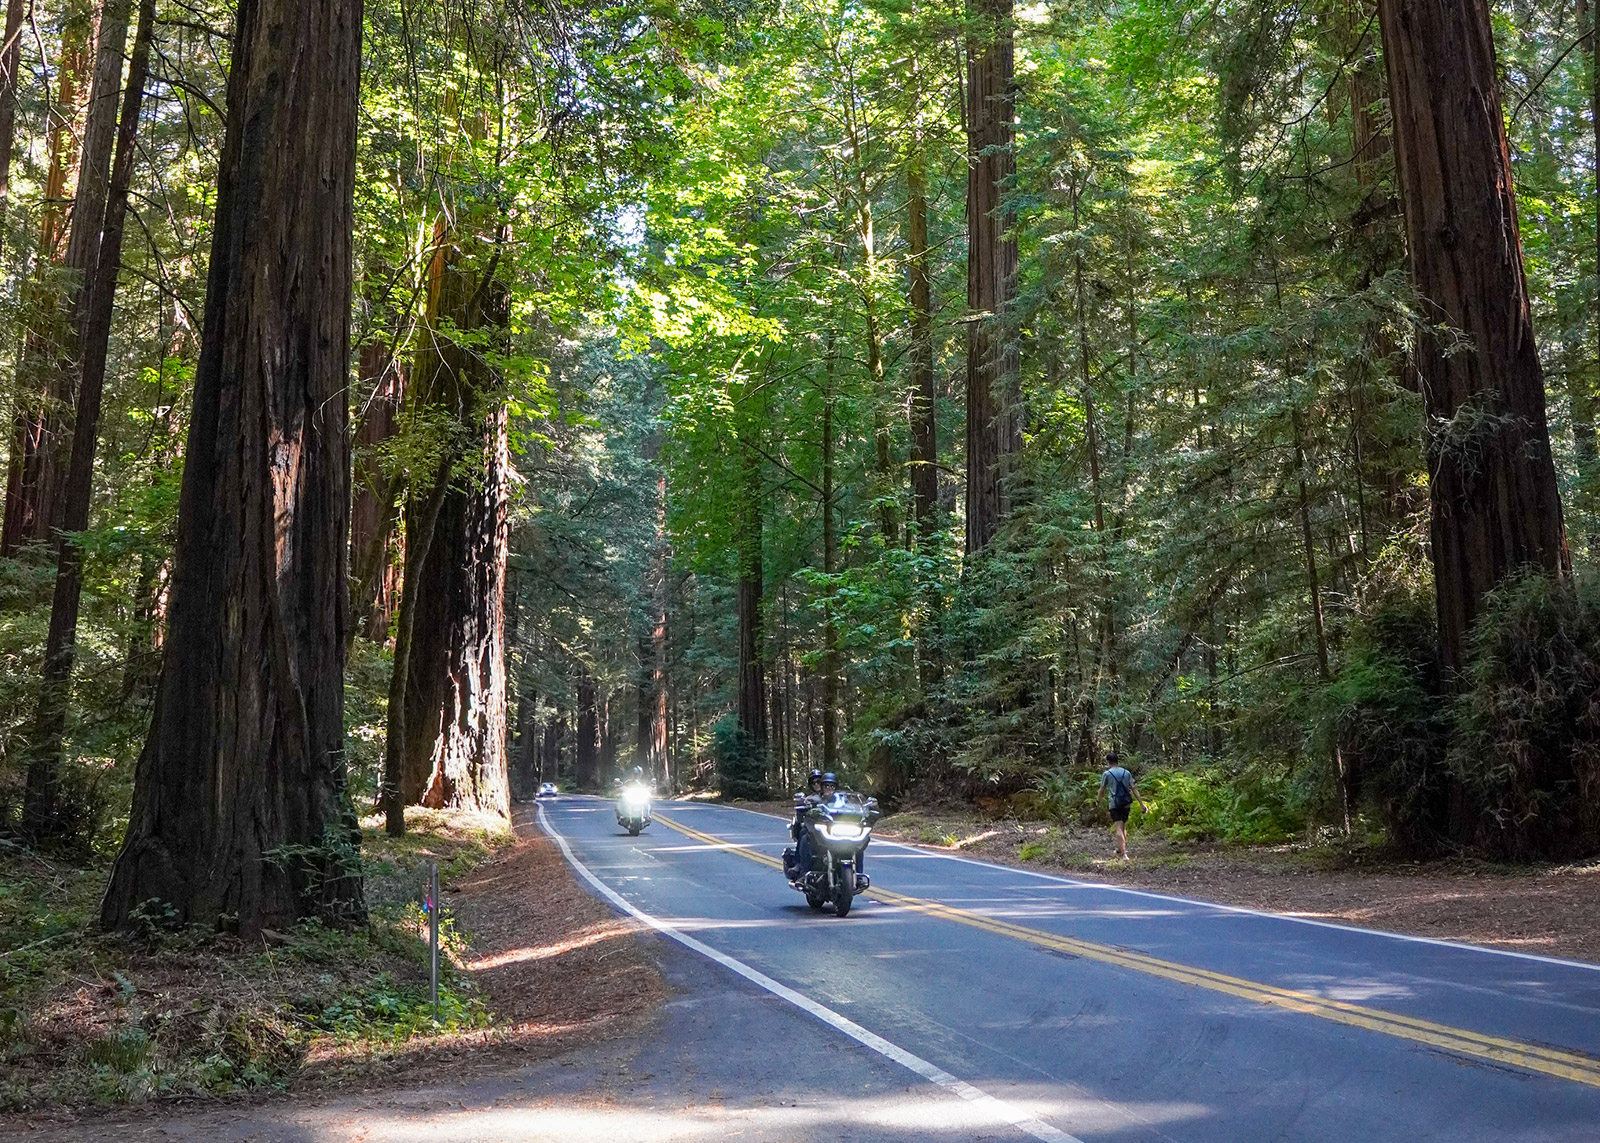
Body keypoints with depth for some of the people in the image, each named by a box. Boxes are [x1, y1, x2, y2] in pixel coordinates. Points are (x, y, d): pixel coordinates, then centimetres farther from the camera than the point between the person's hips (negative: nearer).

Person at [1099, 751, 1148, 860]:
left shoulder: (1107, 774, -4)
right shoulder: (1126, 772, 8)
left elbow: (1102, 789, 4)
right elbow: (1134, 788, 4)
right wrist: (1141, 804, 4)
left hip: (1114, 803, -5)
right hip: (1126, 803, 5)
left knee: (1119, 828, -8)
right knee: (1123, 827, 19)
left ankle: (1124, 854, -18)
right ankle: (1120, 850, 32)